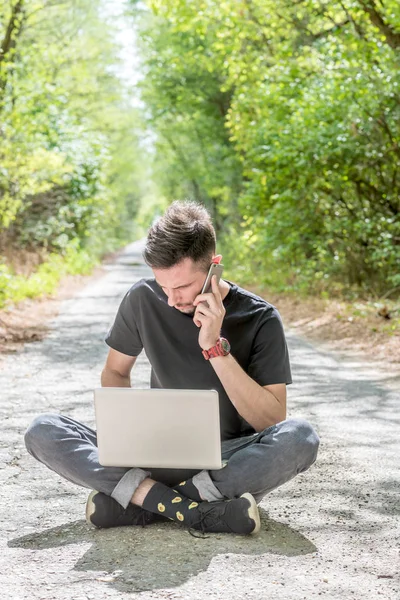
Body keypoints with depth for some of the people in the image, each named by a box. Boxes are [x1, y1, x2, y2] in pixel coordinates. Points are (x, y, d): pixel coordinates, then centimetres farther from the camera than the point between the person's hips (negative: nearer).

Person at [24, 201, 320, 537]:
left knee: (300, 437, -35)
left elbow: (272, 421, -16)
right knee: (42, 432, -20)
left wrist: (216, 348, -24)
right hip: (159, 455, 2)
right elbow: (115, 373, 11)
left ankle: (138, 500, -29)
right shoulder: (143, 299, -3)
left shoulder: (260, 319, -11)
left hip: (230, 459, -2)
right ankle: (197, 512, -32)